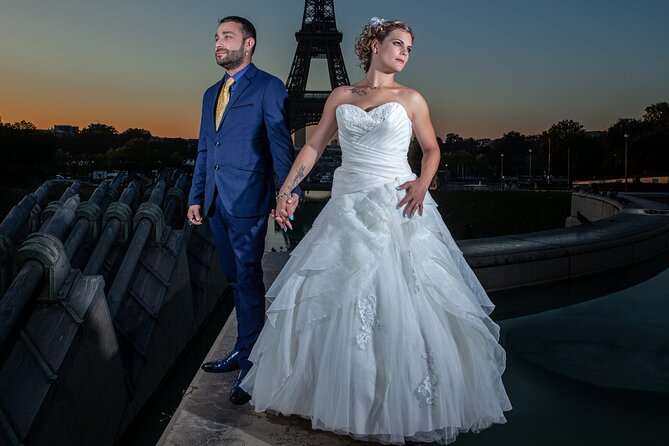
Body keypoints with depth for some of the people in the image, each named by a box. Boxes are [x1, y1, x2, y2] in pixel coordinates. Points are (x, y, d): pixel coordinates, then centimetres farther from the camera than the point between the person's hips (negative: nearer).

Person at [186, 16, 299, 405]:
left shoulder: (268, 87, -2)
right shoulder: (211, 94, 20)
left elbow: (281, 142, -12)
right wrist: (196, 197, 17)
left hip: (247, 201, -7)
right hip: (217, 202, 7)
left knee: (248, 280, -3)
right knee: (236, 280, 14)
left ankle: (251, 364, 6)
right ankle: (243, 352, 25)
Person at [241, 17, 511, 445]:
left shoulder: (411, 99, 5)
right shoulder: (341, 96, 10)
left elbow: (432, 149, 12)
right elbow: (313, 146, 9)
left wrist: (423, 183, -8)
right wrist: (286, 190, 0)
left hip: (397, 210, -2)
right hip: (348, 210, 3)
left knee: (402, 304, -5)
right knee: (330, 299, 6)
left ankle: (406, 406, 12)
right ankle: (338, 395, 25)